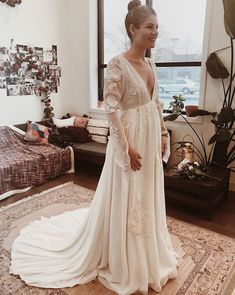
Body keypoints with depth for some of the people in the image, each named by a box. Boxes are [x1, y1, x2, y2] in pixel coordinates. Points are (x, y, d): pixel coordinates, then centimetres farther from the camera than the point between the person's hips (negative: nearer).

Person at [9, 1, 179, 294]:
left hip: (150, 138, 9)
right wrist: (127, 146, -21)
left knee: (147, 198, 20)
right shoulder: (118, 64, -14)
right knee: (125, 200, 6)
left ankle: (146, 253, 43)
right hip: (130, 138, -8)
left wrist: (163, 133, 14)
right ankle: (125, 263, 29)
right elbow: (111, 108, -19)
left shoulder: (150, 64, 11)